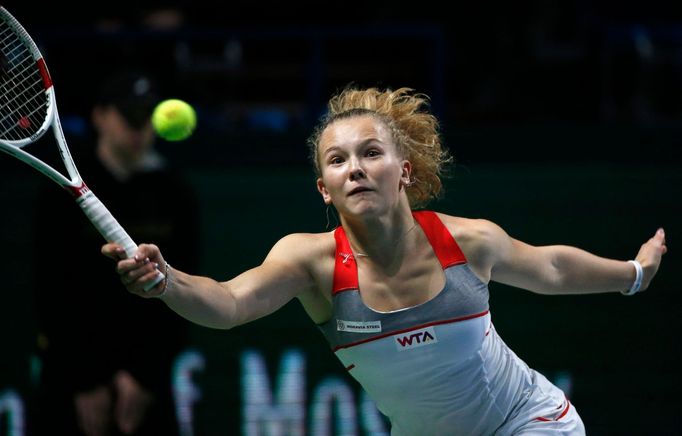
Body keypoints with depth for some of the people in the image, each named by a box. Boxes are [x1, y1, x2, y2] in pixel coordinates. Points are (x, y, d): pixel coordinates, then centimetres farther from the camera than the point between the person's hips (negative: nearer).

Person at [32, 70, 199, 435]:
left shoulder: (174, 192, 3)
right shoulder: (65, 191, -3)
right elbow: (52, 289, -6)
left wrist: (145, 375, -6)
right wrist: (85, 383, -10)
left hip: (146, 368, 2)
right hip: (73, 364, -2)